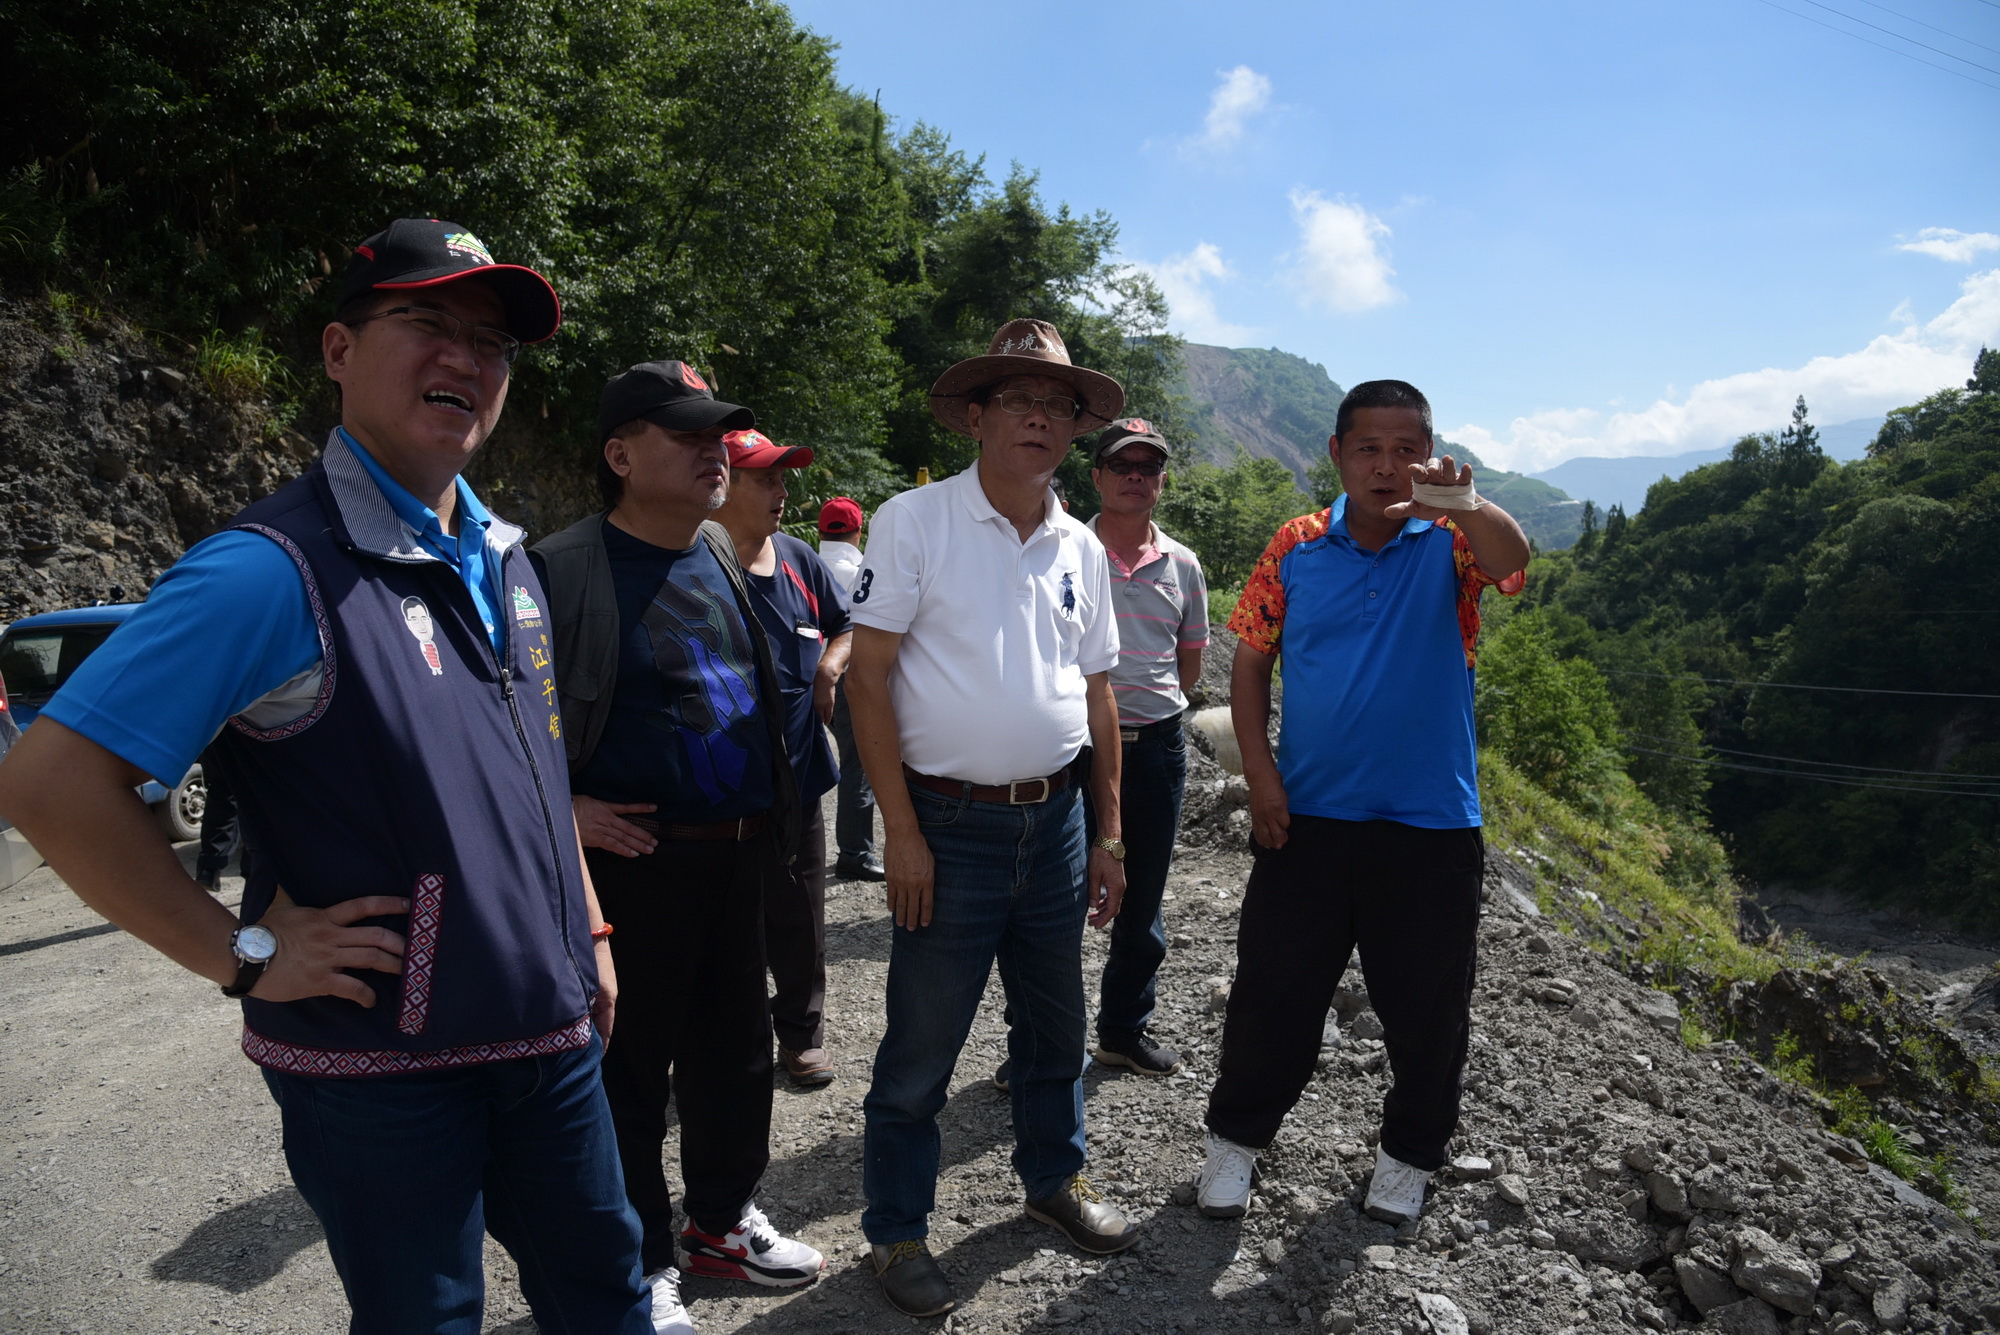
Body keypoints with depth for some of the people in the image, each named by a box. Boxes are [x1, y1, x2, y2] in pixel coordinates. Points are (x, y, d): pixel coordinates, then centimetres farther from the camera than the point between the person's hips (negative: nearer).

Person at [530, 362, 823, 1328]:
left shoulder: (727, 554, 11)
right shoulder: (563, 568, -12)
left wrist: (775, 816, 14)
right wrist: (566, 809, -16)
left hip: (741, 854, 7)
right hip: (635, 858, -6)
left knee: (733, 1047, 18)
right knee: (631, 1064, 8)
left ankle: (721, 1220, 38)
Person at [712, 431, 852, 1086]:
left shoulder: (798, 558, 8)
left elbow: (848, 625, 19)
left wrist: (831, 661, 0)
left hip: (797, 773, 5)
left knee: (800, 918, 15)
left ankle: (802, 1033, 31)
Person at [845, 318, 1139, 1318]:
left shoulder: (1080, 548, 9)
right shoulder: (913, 522, -8)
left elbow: (1096, 694, 14)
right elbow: (867, 675, -11)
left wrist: (1108, 835, 12)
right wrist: (902, 832, -14)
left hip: (1055, 821, 5)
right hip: (951, 825, -5)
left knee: (1055, 1023, 19)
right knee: (920, 1048, 5)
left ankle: (1053, 1177, 42)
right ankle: (896, 1229, 25)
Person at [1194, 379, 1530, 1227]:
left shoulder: (1449, 542, -4)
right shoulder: (1297, 547, 1)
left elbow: (1510, 560, -28)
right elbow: (1250, 660, 5)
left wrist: (1467, 506, -51)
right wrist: (1259, 776, -4)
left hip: (1430, 824, -1)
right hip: (1306, 816, 1)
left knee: (1426, 1006, 12)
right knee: (1272, 989, 9)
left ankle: (1409, 1153, 35)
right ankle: (1238, 1136, 30)